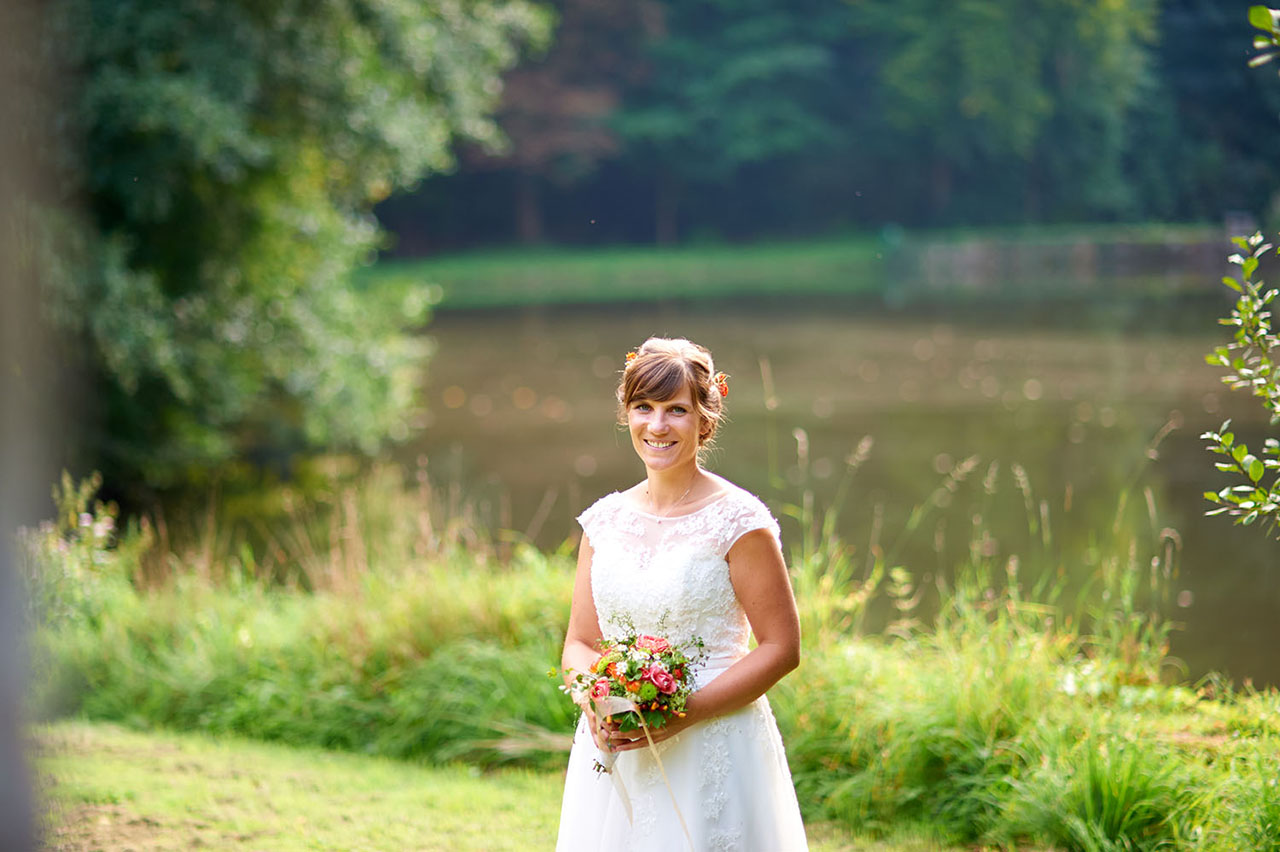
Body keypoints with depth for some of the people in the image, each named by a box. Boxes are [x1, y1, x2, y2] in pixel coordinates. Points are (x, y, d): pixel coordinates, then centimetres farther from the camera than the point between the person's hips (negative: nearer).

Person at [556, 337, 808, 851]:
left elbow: (781, 648, -10)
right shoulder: (605, 520, 6)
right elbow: (580, 643, 11)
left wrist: (684, 713, -18)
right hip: (613, 752, 4)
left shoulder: (737, 520, -9)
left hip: (713, 754, -4)